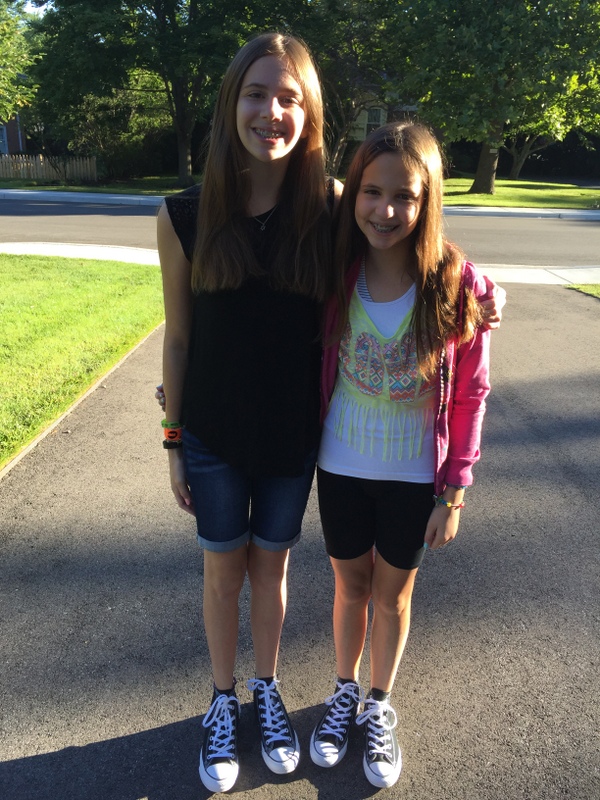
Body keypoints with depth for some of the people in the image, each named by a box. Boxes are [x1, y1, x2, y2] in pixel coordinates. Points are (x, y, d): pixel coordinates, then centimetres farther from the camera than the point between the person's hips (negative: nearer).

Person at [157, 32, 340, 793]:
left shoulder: (330, 208, -10)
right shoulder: (184, 216, -11)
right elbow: (177, 338, -4)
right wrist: (172, 442, 1)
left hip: (294, 436, 0)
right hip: (214, 438, 0)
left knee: (271, 565, 19)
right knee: (224, 570, 16)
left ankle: (267, 689, 44)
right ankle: (223, 700, 41)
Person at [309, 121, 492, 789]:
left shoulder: (457, 285, -16)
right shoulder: (335, 275, -11)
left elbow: (469, 396, -8)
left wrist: (453, 494, -6)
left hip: (414, 477, -1)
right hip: (341, 467, 1)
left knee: (392, 593, 18)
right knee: (351, 585, 20)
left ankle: (379, 707, 44)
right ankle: (345, 693, 46)